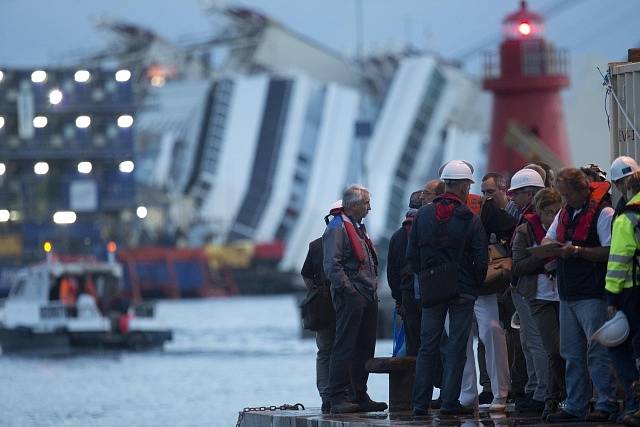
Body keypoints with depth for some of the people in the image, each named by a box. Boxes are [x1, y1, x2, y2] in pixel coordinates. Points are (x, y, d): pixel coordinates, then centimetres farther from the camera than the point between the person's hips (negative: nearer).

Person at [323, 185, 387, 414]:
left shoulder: (358, 228, 22)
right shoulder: (337, 229, -8)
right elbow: (331, 265, -17)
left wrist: (373, 288, 16)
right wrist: (348, 290, -20)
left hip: (368, 298, 9)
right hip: (350, 298, -9)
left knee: (365, 348, 10)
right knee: (345, 347, -9)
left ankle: (360, 396, 15)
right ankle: (337, 397, -9)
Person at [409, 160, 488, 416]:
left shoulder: (423, 215, 0)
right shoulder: (470, 220, -9)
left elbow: (411, 254, 3)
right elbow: (481, 260, -8)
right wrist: (476, 284, 8)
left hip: (430, 290, 3)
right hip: (462, 290, -3)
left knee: (427, 347, 9)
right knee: (456, 347, 2)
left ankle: (420, 403, 7)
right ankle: (450, 402, 0)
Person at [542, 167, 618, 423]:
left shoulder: (602, 213, -9)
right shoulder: (564, 213, 17)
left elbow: (610, 251, -15)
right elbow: (548, 239, 23)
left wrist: (576, 251, -20)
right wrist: (550, 246, -1)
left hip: (593, 294, -8)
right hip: (568, 294, 8)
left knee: (598, 352, -8)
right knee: (572, 354, 10)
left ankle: (607, 404, -4)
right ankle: (575, 407, 15)